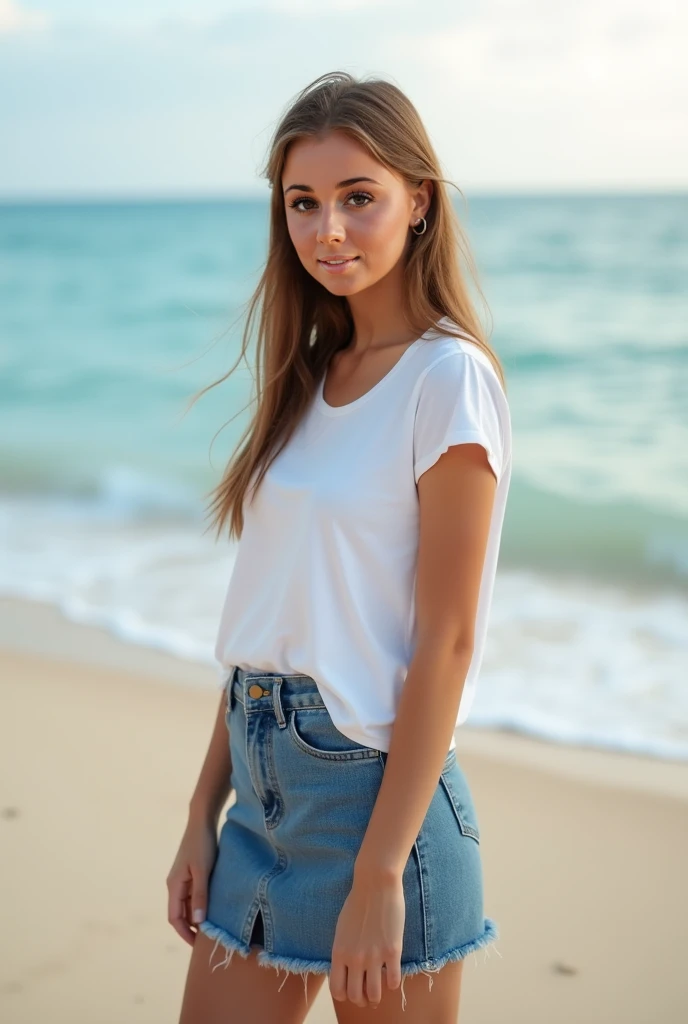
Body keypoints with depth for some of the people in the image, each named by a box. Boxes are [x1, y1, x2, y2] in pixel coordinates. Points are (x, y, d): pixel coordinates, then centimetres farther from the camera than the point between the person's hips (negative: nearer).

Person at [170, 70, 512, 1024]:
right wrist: (203, 817, 10)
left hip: (377, 784, -6)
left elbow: (445, 643, -15)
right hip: (265, 784, 7)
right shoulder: (311, 375, 9)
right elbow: (264, 617, 10)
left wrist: (379, 874, -17)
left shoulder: (448, 379, -12)